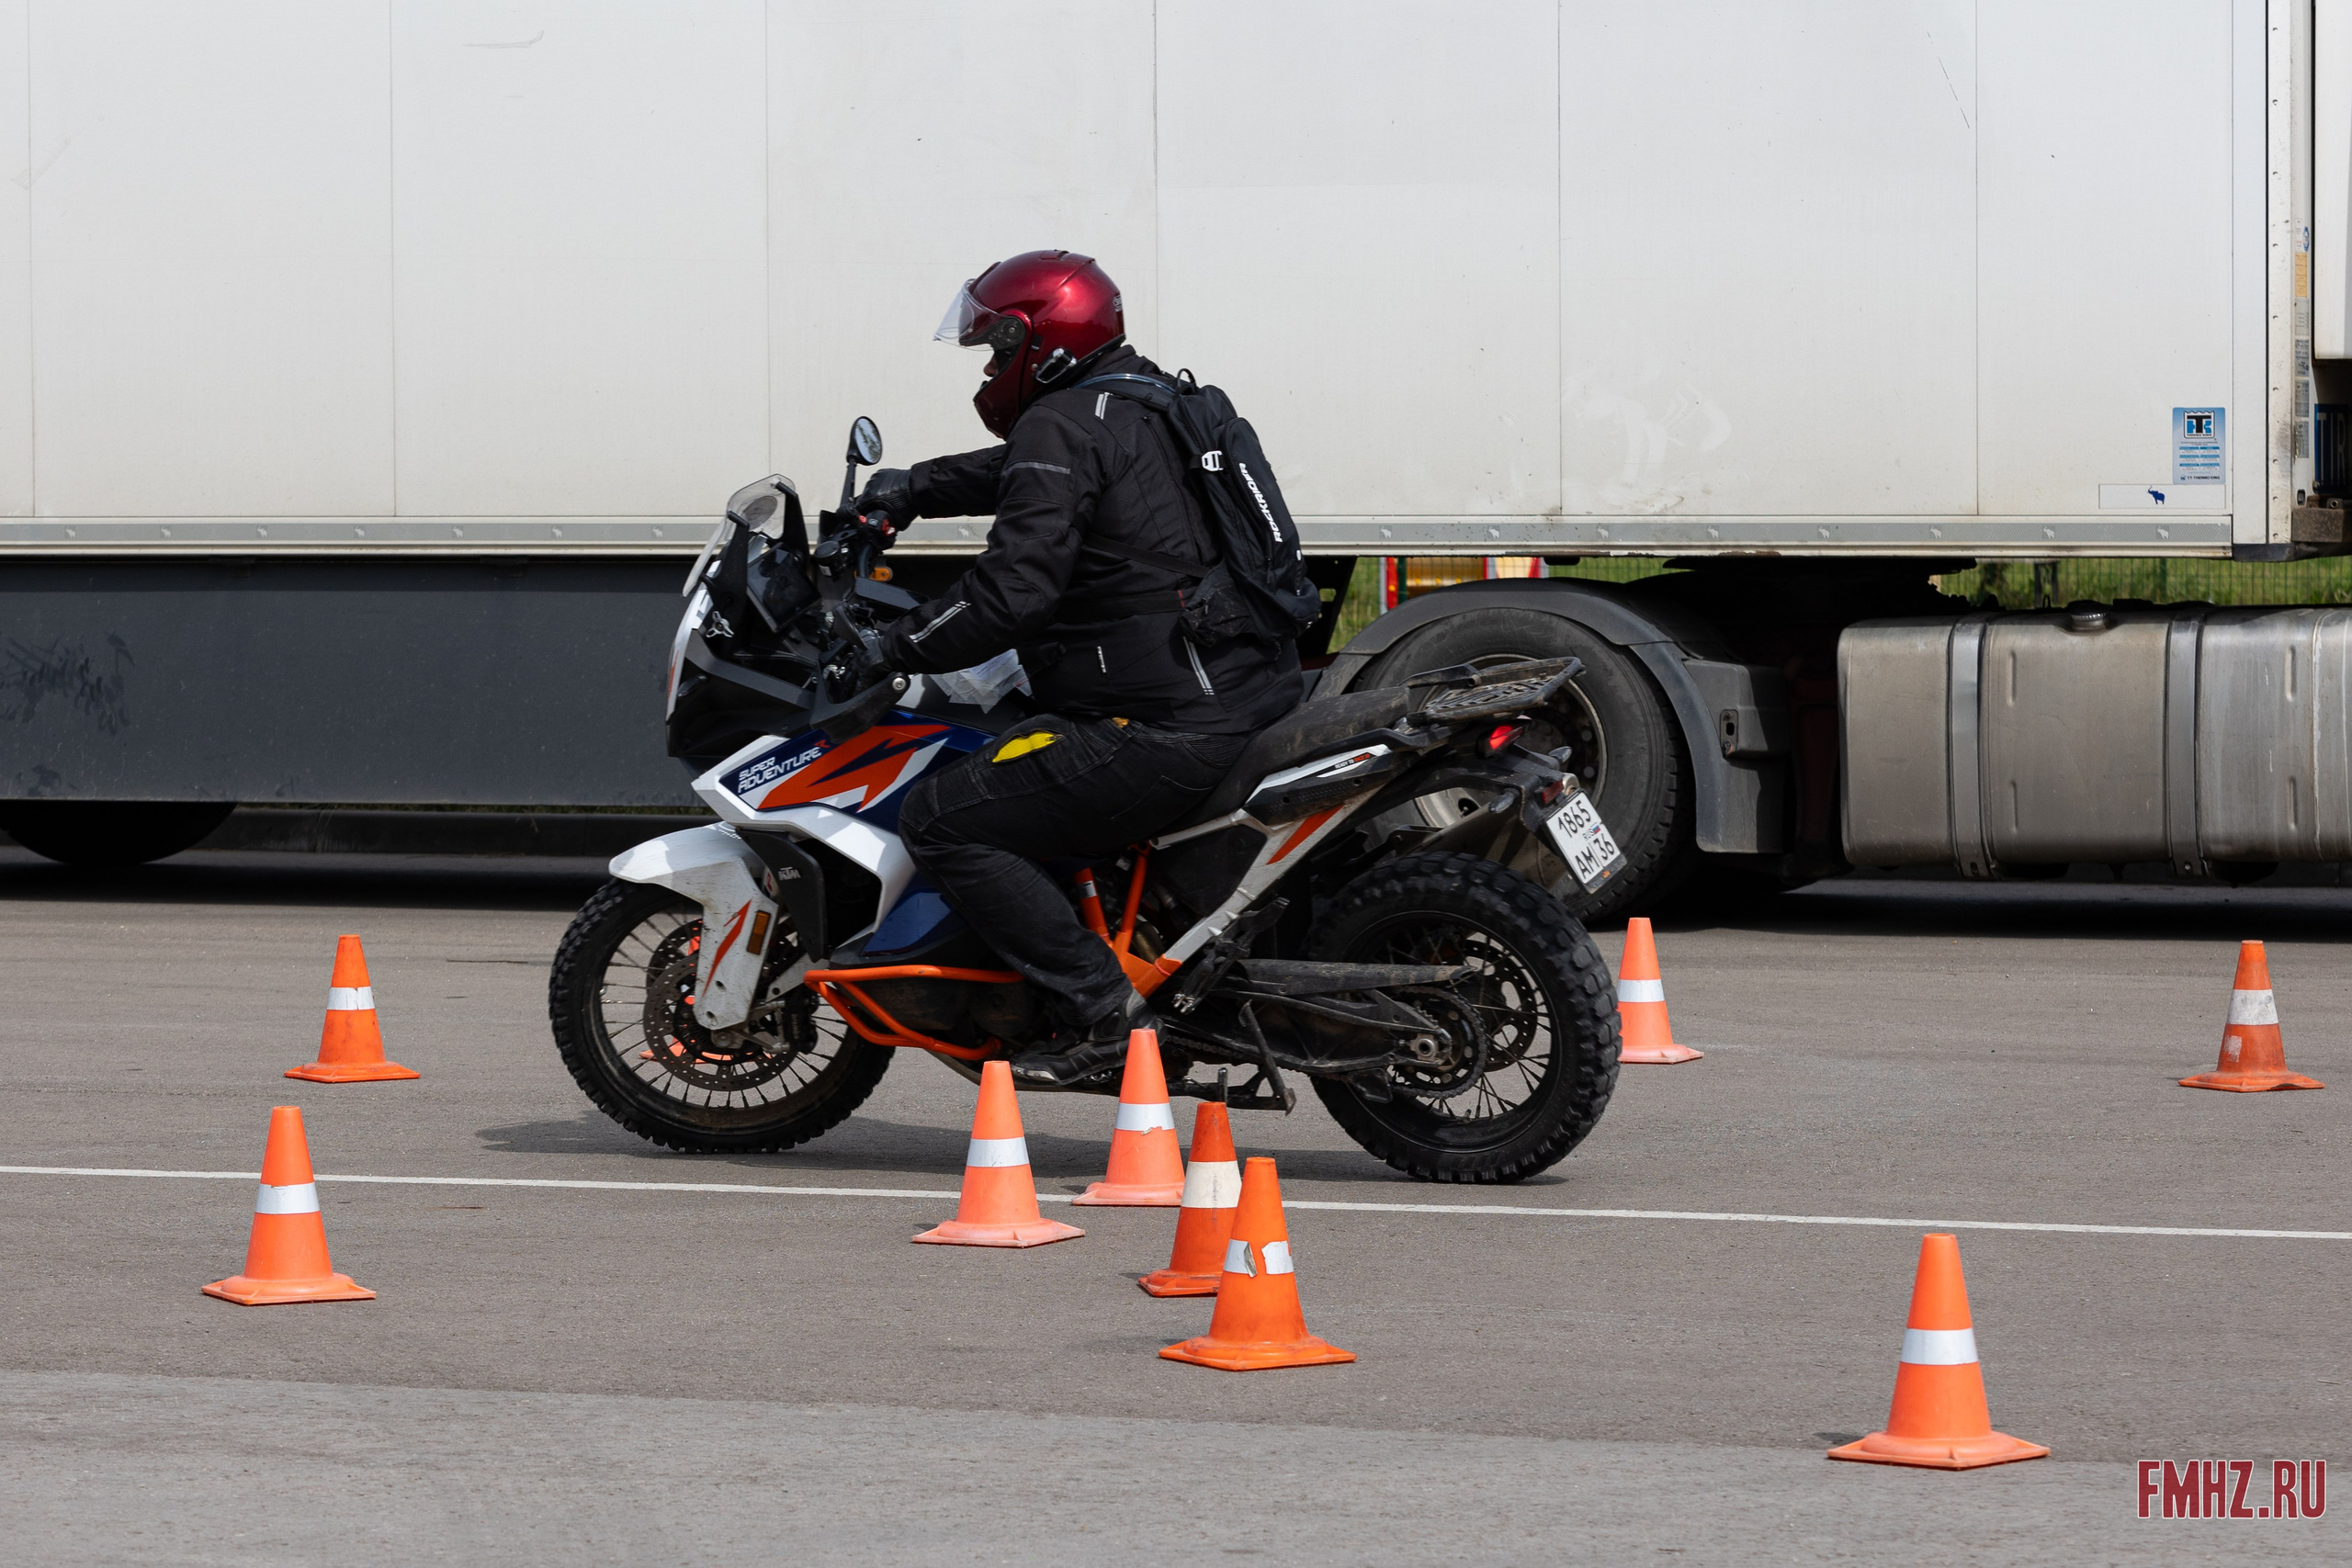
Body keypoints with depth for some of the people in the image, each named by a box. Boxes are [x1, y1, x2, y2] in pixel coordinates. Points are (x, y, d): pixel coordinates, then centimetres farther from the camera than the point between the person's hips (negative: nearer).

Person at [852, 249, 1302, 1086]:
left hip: (1164, 728, -10)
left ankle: (1102, 1008, -14)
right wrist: (913, 490, 35)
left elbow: (1012, 589, -19)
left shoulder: (1063, 428, -11)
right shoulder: (1145, 405, 19)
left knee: (942, 822, -9)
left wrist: (892, 649, -10)